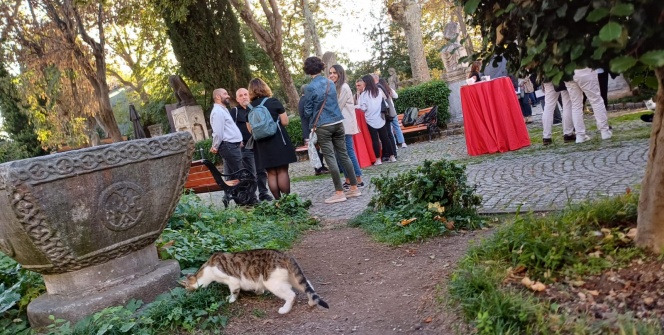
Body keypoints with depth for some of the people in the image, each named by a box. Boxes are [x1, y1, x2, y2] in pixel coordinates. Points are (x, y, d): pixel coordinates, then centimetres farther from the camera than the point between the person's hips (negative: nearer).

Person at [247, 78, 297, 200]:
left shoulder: (250, 108, 3)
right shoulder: (274, 102, -6)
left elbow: (250, 129, 6)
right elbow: (285, 122, -6)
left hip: (262, 145, 3)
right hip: (278, 141, -3)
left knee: (271, 173, 8)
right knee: (282, 171, 2)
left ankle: (278, 199, 10)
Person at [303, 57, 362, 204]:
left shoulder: (310, 88, -10)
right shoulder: (331, 83, 8)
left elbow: (308, 111, -4)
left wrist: (312, 123, 15)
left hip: (323, 126, -6)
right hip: (338, 122, 6)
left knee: (330, 158, -3)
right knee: (343, 154, 10)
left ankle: (339, 192, -3)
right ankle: (354, 187, 14)